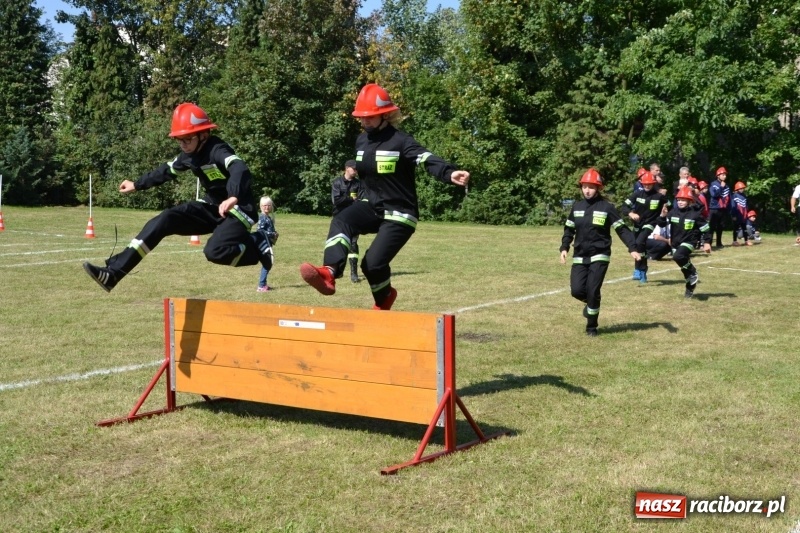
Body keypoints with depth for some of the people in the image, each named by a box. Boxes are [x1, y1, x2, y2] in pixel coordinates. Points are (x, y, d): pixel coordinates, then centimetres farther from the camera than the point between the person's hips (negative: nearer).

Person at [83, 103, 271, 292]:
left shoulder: (217, 150, -21)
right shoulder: (189, 155, 4)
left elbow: (240, 170, -41)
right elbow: (166, 171, 22)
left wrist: (233, 198, -58)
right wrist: (137, 185, 32)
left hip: (238, 210, -8)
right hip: (213, 207, 8)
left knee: (215, 251, -32)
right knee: (165, 219, -6)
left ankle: (256, 244, -3)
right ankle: (114, 271, -9)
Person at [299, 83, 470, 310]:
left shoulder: (400, 141, -16)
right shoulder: (361, 141, 7)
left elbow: (427, 159, -33)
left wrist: (449, 173, -54)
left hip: (399, 214, -6)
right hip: (371, 207, 6)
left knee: (373, 262, -13)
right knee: (341, 221, -24)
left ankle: (384, 297, 21)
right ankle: (329, 274, -44)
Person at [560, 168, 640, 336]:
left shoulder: (607, 207, -6)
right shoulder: (577, 207, 7)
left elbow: (622, 229, -7)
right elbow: (569, 230, 15)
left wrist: (632, 248, -17)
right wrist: (564, 248, 2)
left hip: (599, 256, -4)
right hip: (579, 256, 4)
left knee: (593, 291, -9)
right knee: (576, 290, -8)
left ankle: (592, 327, 10)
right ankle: (590, 303, 28)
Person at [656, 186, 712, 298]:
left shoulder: (695, 214, -9)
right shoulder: (673, 212, 0)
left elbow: (705, 228, -4)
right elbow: (662, 224, -5)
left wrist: (707, 242, -7)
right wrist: (663, 216, -25)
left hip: (688, 242, -5)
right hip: (676, 244, 5)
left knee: (678, 257, -33)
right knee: (685, 268, 13)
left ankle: (692, 271, -9)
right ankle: (690, 287, 31)